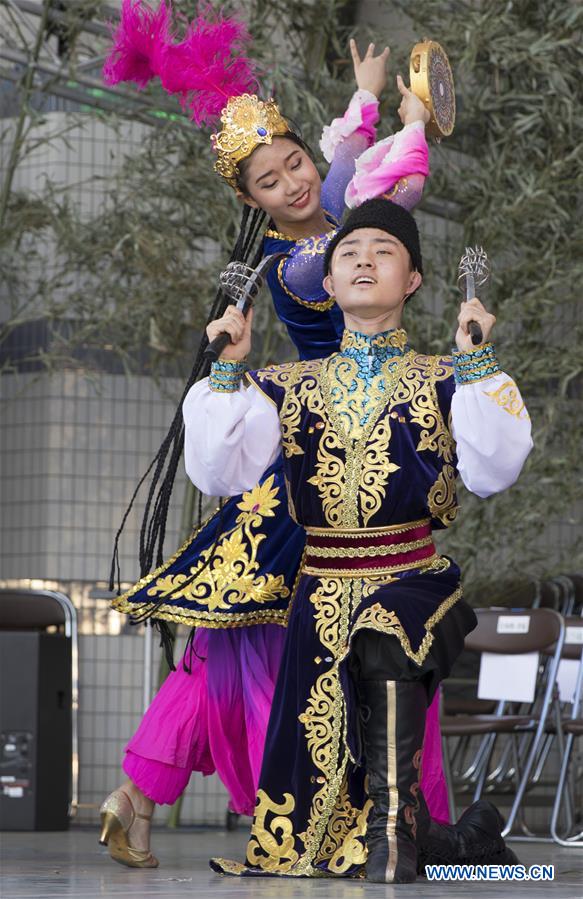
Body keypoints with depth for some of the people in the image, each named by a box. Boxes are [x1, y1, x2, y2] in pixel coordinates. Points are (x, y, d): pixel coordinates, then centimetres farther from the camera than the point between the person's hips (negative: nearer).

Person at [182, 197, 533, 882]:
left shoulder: (441, 382, 6)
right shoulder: (288, 387, 12)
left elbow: (491, 473, -11)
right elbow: (219, 474, -1)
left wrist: (475, 363, -14)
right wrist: (228, 371, -6)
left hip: (415, 584, -2)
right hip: (322, 595, 3)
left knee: (383, 640, -39)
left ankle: (392, 825, -27)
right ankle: (465, 839, 18)